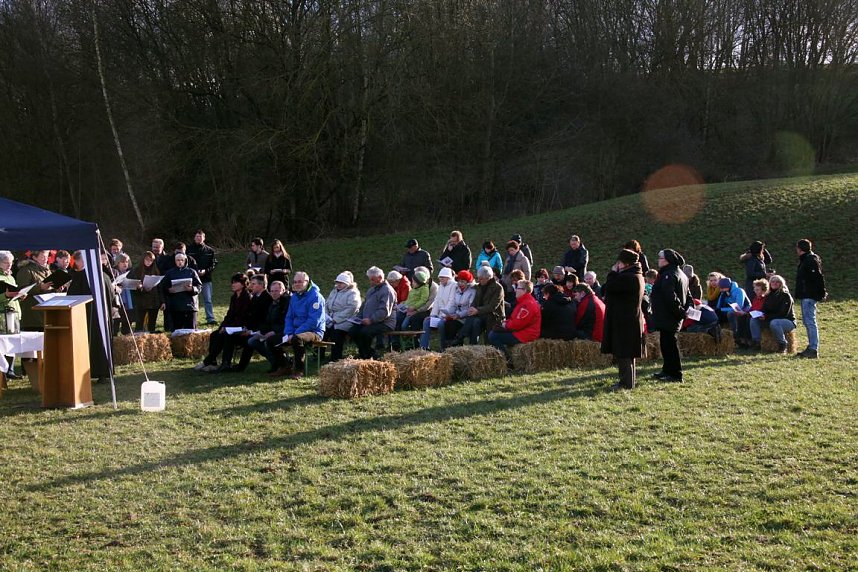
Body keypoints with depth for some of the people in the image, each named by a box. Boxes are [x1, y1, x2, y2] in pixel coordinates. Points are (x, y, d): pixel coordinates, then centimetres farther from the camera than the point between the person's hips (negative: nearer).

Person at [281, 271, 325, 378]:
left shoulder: (316, 297, -14)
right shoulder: (294, 297, 12)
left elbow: (314, 321, -21)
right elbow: (289, 317, 15)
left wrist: (294, 334, -23)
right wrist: (288, 333, -5)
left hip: (314, 332, -8)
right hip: (296, 331, 8)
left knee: (297, 338, -38)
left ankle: (299, 370, -24)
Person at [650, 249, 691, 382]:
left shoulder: (668, 275, -18)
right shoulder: (681, 274, 16)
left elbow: (670, 297, -26)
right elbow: (687, 296, 21)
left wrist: (680, 312, -17)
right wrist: (684, 309, 12)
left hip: (667, 318, -11)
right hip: (674, 317, 11)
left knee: (668, 343, -5)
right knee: (667, 342, 18)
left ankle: (675, 374, -1)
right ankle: (667, 371, 27)